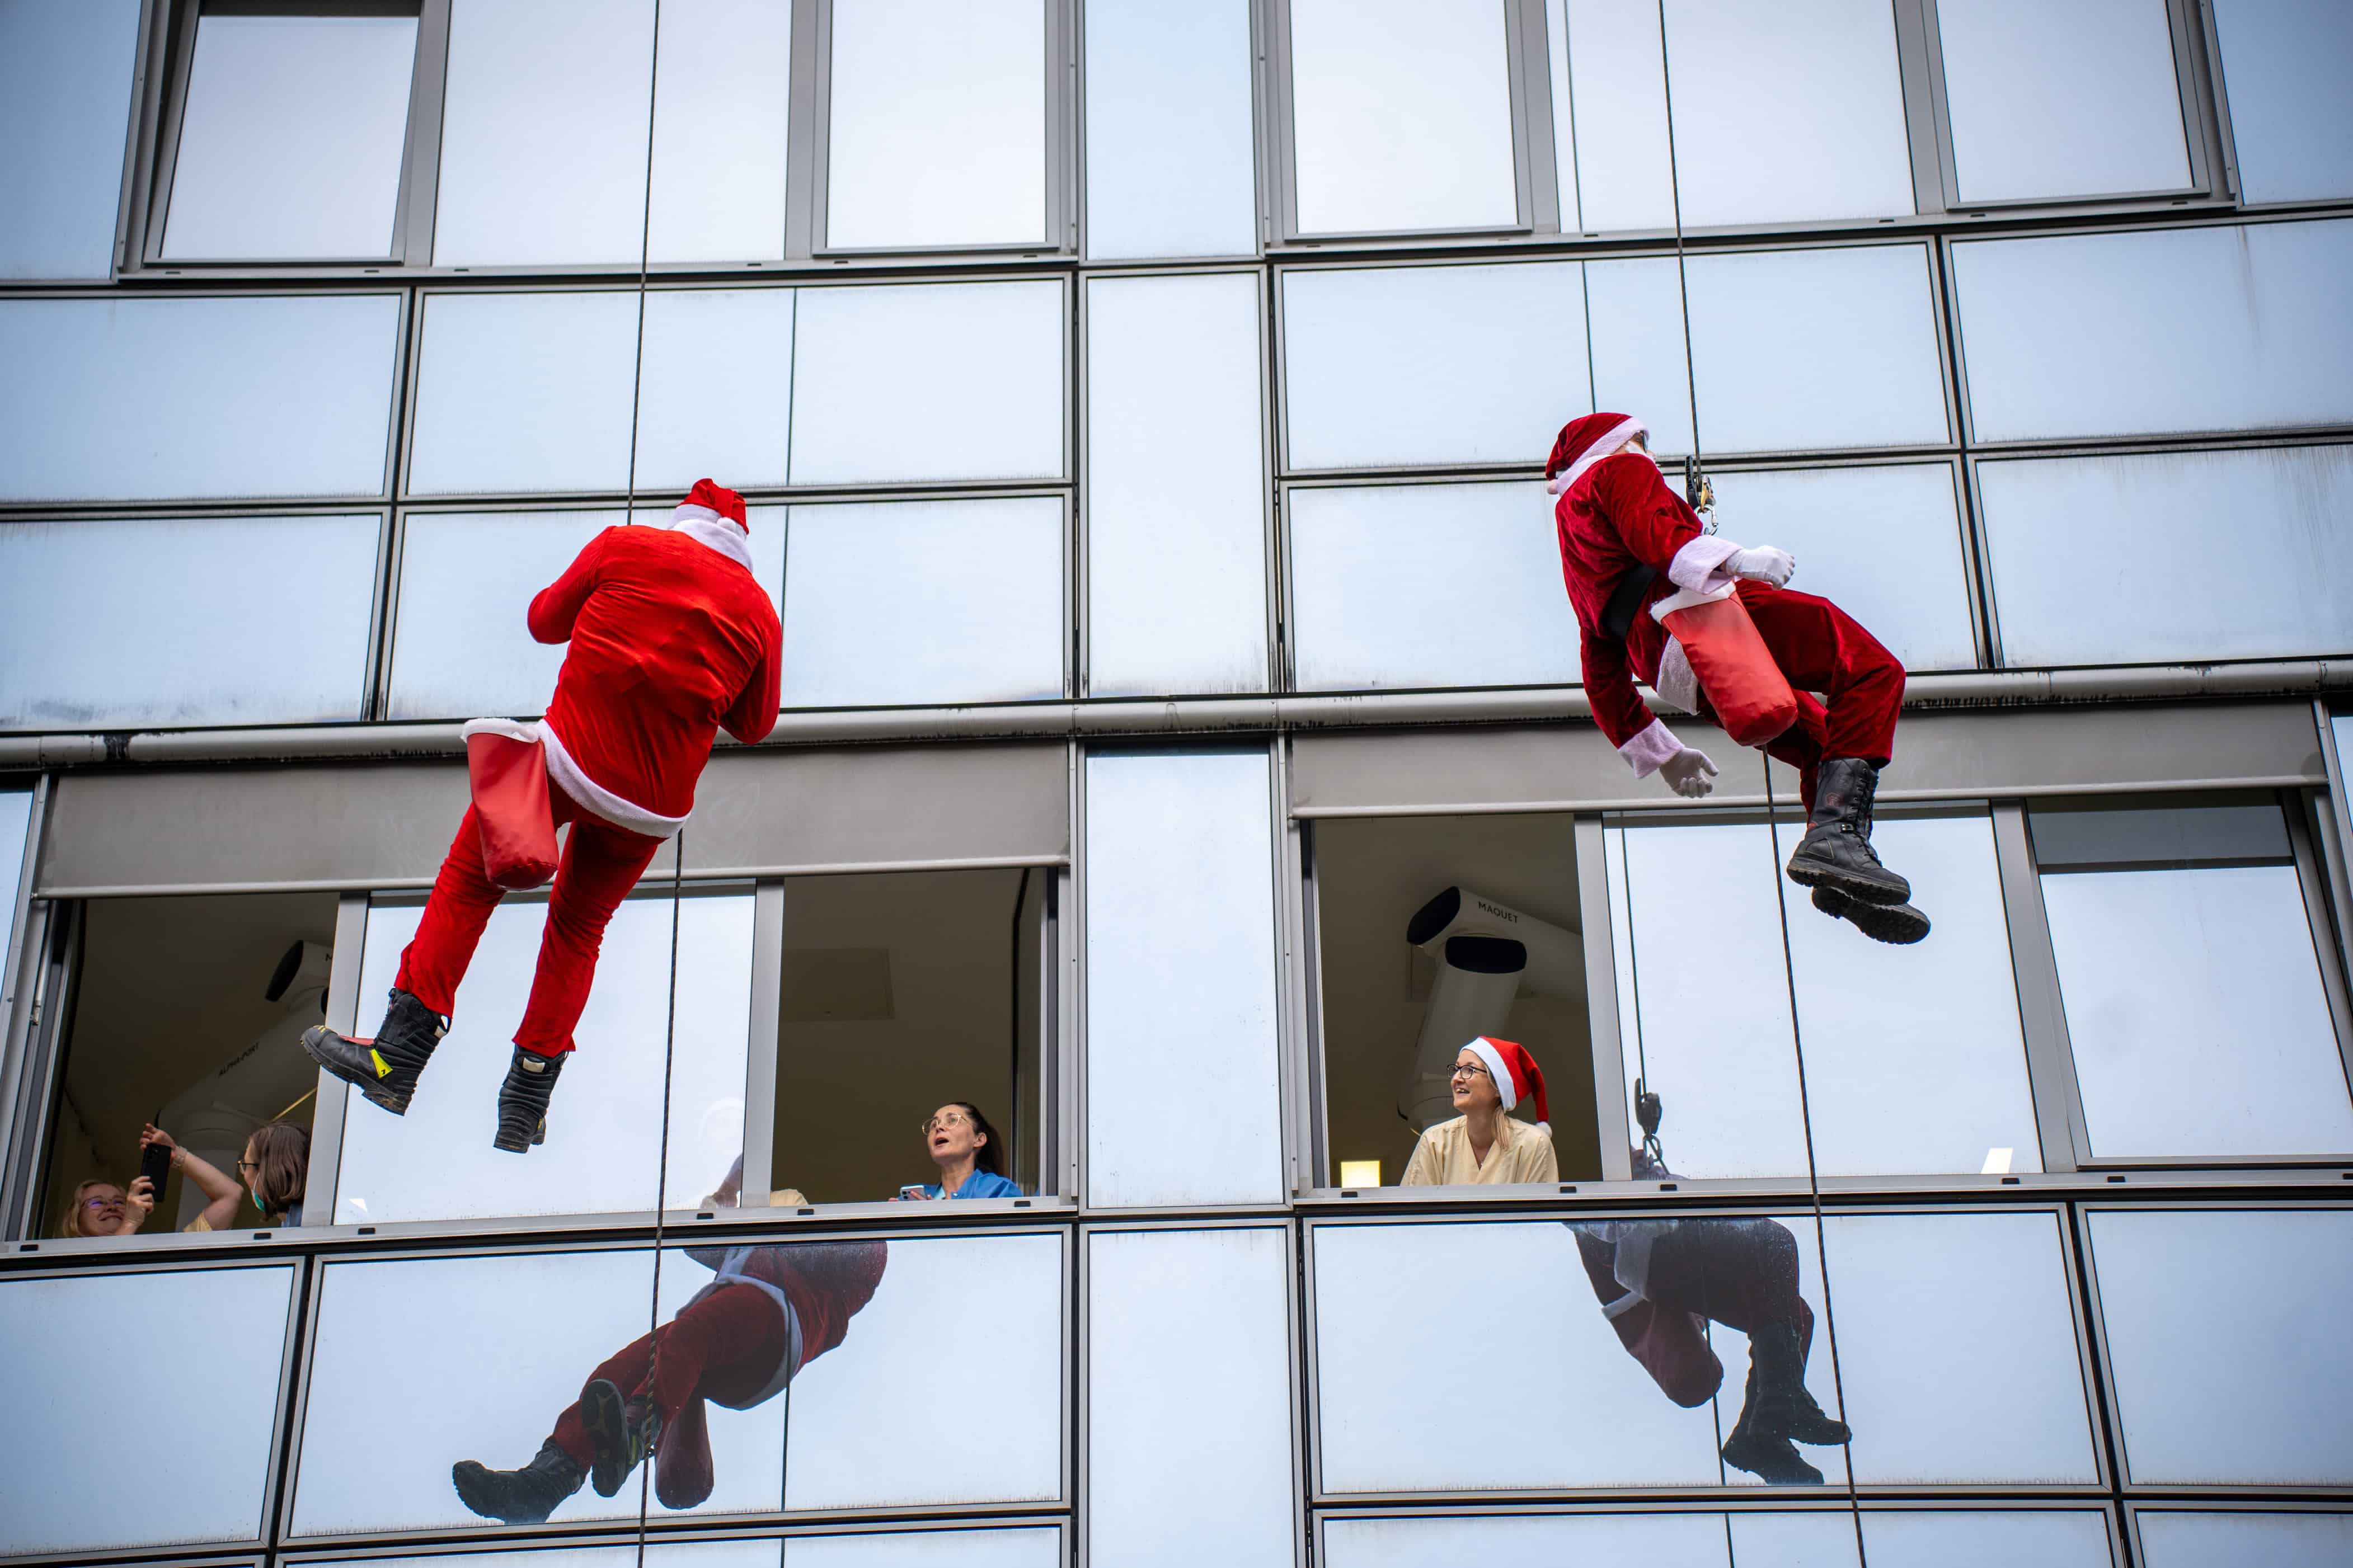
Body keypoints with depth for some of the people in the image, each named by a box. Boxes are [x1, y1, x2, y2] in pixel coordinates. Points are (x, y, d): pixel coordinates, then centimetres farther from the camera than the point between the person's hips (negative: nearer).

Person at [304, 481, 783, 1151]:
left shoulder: (625, 546, 4)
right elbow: (754, 724, 18)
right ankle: (526, 1107, 17)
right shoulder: (758, 611, 8)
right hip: (653, 802, 3)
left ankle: (397, 1056, 5)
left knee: (468, 882, 13)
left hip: (568, 758, -3)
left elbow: (545, 620, 16)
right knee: (577, 930, 20)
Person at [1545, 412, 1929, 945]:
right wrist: (1738, 558, -20)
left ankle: (1839, 879, -9)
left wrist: (1659, 752, 37)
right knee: (1873, 671, -14)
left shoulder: (1585, 578, 38)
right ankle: (1835, 832, -33)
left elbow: (1602, 677, 34)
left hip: (1667, 663, 8)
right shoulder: (1623, 469, 16)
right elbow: (1653, 531, -8)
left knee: (1824, 742, 14)